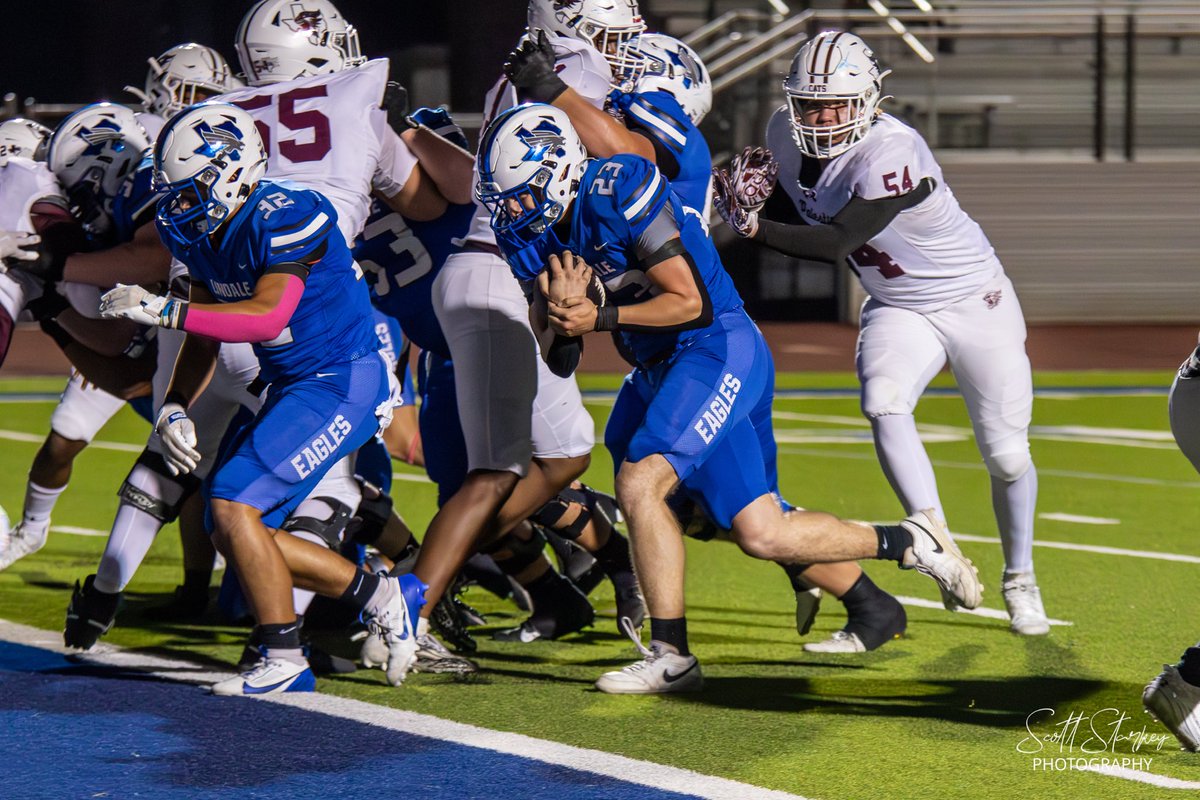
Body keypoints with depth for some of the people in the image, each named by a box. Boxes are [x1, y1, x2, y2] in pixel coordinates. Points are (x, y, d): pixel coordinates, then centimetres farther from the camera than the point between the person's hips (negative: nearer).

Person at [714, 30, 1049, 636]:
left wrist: (757, 227, -38)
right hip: (900, 309, 5)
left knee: (1006, 454, 4)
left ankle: (1020, 580, 28)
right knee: (884, 405, -27)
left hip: (976, 304, -5)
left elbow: (837, 243, -34)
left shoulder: (890, 153, -32)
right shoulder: (786, 136, -10)